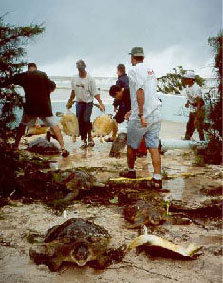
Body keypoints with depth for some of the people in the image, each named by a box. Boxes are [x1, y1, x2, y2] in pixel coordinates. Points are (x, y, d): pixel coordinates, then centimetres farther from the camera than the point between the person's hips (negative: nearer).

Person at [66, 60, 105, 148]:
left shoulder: (90, 79, -10)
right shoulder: (74, 78, 5)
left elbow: (95, 93, -11)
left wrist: (100, 103, -20)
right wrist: (70, 101, 23)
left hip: (88, 102, -4)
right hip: (79, 102, 5)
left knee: (86, 120, -13)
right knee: (80, 122, 3)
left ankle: (89, 137, 7)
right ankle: (84, 140, 14)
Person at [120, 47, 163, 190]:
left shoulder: (134, 71, -7)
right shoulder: (151, 70, 17)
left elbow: (140, 92, -20)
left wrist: (140, 114, -22)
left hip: (141, 117, -6)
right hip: (156, 114, 6)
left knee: (132, 145, 14)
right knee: (154, 147, 4)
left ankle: (131, 171, 31)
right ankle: (157, 179, -1)